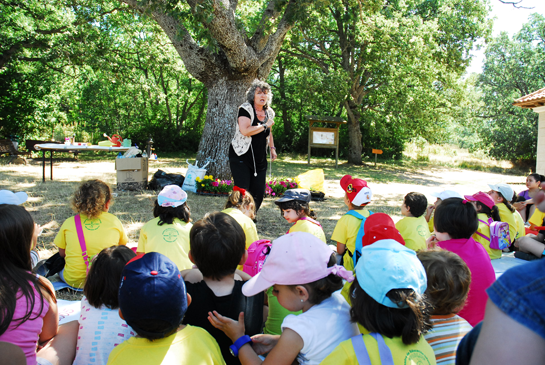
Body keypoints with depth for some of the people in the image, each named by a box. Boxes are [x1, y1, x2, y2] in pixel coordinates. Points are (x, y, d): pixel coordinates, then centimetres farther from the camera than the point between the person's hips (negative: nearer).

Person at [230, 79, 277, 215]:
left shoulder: (269, 112, 12)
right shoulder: (245, 109, -10)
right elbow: (245, 131, -26)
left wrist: (272, 148, 19)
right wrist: (264, 126, -16)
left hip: (260, 158, 6)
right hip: (241, 157, -6)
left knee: (259, 192, 4)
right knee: (242, 190, -11)